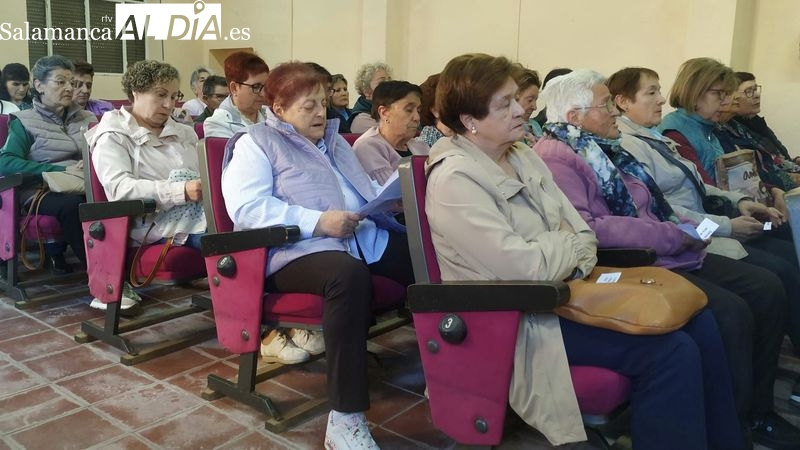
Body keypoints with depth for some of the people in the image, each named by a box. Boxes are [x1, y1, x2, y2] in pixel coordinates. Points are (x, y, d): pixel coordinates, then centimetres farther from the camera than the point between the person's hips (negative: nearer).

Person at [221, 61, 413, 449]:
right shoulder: (255, 144, 3)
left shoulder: (332, 139, 26)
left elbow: (364, 188, 29)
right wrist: (317, 222, -21)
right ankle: (345, 418, -35)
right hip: (296, 250, -7)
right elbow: (246, 207, -13)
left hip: (364, 237, 8)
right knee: (349, 274, -40)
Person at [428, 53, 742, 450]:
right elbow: (523, 268, -25)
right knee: (670, 353, -20)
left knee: (698, 323, 1)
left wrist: (564, 257, -13)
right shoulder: (455, 181, -18)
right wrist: (570, 246, -6)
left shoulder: (523, 157, 9)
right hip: (520, 319, -9)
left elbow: (582, 233, 9)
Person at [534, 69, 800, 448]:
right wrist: (668, 235, -21)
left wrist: (682, 227, 6)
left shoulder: (602, 148, 17)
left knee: (767, 289, 4)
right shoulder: (554, 157, -13)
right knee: (730, 313, -23)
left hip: (663, 253, 10)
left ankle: (757, 410, 15)